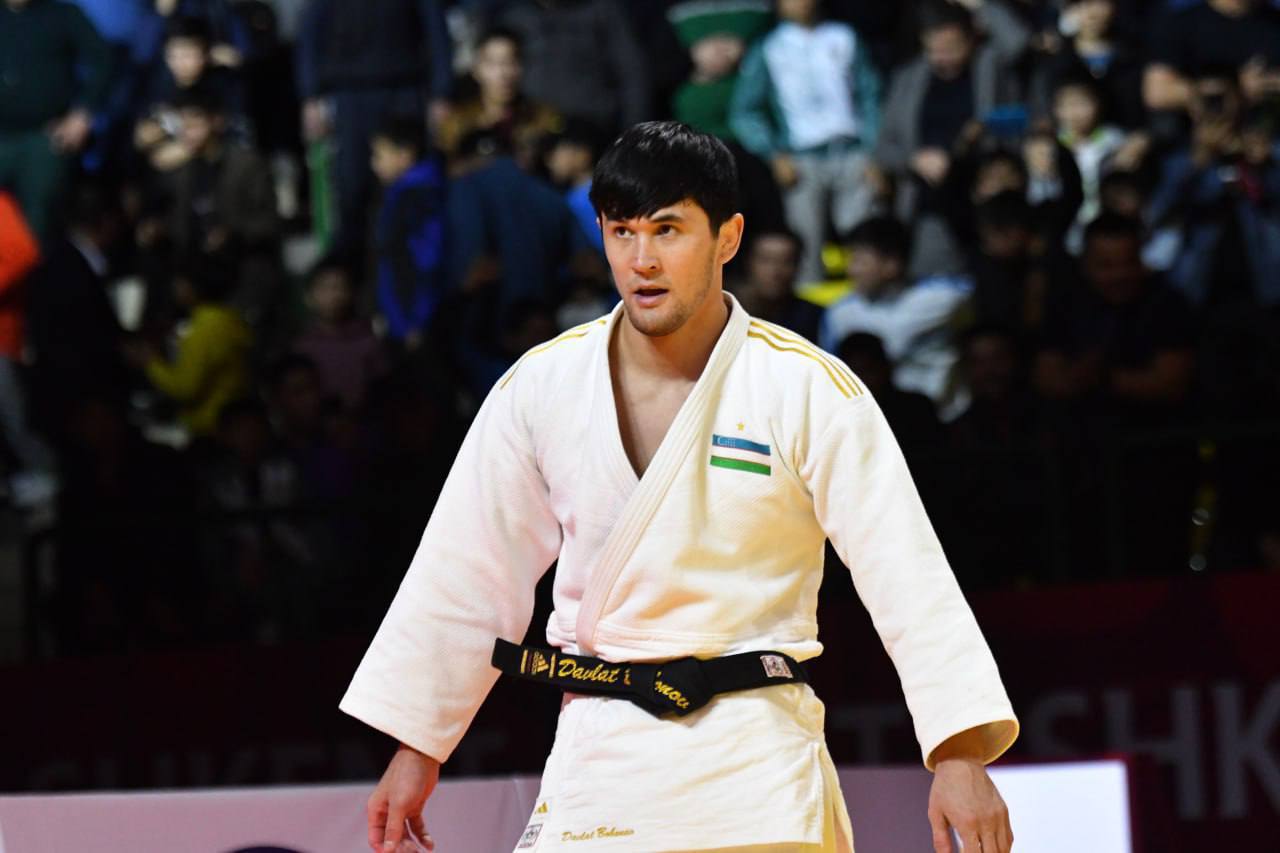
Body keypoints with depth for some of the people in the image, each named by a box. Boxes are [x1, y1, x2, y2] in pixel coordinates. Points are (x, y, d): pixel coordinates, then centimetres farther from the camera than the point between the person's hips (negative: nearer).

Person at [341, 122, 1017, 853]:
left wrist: (962, 757, -16)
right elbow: (469, 575, 12)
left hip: (759, 765, -2)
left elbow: (911, 576, -8)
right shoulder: (541, 388, 3)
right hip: (599, 759, 2)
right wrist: (416, 749, 13)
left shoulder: (810, 391, -6)